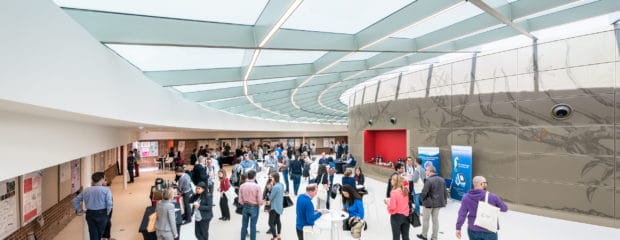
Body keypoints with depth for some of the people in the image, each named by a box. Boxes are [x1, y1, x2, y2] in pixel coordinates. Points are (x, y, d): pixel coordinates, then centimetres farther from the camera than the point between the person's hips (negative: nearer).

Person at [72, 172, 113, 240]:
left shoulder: (86, 190, 5)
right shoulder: (106, 190, -11)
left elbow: (74, 201, 12)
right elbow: (109, 204, -18)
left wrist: (80, 210, 18)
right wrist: (107, 213, -3)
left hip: (89, 214, 3)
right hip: (102, 214, -3)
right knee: (100, 233, 17)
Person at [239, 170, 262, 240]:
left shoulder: (242, 186, -7)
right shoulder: (257, 186, -16)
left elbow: (240, 200, -3)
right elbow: (260, 201, -14)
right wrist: (260, 203, 8)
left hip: (245, 207, 3)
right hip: (254, 207, -3)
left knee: (244, 225, 14)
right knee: (253, 226, 6)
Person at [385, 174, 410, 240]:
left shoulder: (394, 192, -20)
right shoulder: (405, 190, -2)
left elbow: (392, 207, -19)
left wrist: (387, 202, -2)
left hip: (396, 216, -6)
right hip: (405, 216, 6)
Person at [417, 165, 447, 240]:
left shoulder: (429, 180, -21)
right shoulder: (442, 179, 4)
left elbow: (424, 192, -20)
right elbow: (445, 192, 9)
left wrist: (422, 199, -1)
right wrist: (444, 200, 17)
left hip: (429, 203, -7)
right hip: (439, 202, 7)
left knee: (425, 219, 11)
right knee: (435, 220, 15)